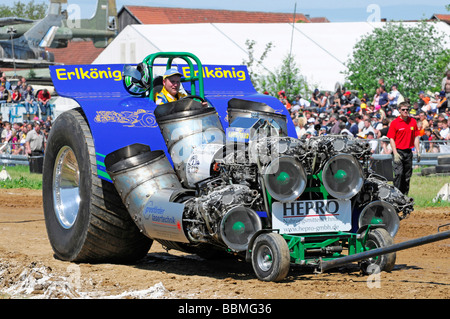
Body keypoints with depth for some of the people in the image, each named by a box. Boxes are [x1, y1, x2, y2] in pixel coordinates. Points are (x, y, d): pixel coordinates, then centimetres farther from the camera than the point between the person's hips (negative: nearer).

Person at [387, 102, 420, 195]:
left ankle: (405, 195, 16)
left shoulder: (413, 121, 9)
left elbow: (416, 137, 13)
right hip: (398, 151, -4)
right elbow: (391, 139, -5)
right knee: (398, 173, -14)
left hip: (408, 152, 4)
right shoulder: (394, 123, -4)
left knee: (407, 175, 8)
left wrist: (418, 152, 8)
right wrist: (395, 153, -14)